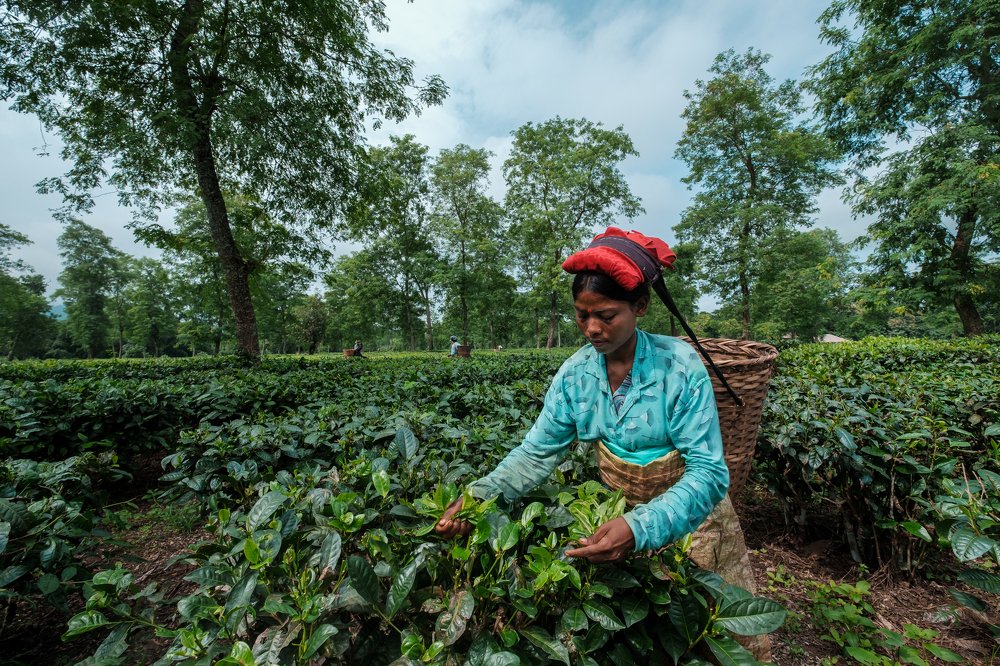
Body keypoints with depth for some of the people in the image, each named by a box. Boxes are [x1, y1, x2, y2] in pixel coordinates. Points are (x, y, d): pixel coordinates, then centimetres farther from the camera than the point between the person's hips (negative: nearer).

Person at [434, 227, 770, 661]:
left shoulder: (680, 367, -26)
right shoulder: (575, 374, -15)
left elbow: (708, 473, -28)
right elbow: (537, 451, -12)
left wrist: (639, 529, -43)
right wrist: (479, 495, -27)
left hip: (688, 513, -2)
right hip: (618, 513, 3)